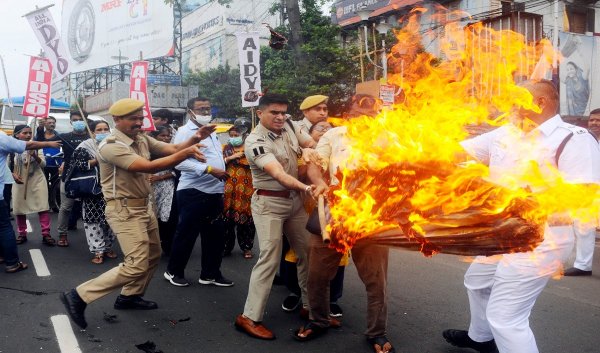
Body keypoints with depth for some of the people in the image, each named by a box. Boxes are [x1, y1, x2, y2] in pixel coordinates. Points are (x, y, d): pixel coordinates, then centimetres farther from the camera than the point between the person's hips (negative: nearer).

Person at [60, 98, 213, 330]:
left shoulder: (142, 139, 6)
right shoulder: (110, 146, -21)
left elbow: (172, 149, 0)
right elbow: (149, 167, -32)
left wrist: (194, 139, -21)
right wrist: (187, 153, -34)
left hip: (144, 206, 9)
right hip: (125, 210, -9)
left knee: (153, 256, 19)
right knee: (136, 266, -12)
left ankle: (129, 296, 36)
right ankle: (79, 296, -2)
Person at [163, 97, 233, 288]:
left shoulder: (212, 132, 17)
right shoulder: (185, 132, -10)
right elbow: (180, 161, -23)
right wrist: (209, 169, -26)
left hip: (214, 192, 8)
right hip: (193, 192, -8)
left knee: (214, 234, 12)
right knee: (186, 234, 3)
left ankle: (210, 273, 25)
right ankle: (174, 271, 21)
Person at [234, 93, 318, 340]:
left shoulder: (288, 126, 1)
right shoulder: (255, 142, -20)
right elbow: (278, 174, -33)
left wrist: (308, 152, -3)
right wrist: (305, 187, -47)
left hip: (295, 200, 7)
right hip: (269, 204, -7)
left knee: (308, 252, 12)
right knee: (270, 258, -10)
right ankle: (249, 317, 0)